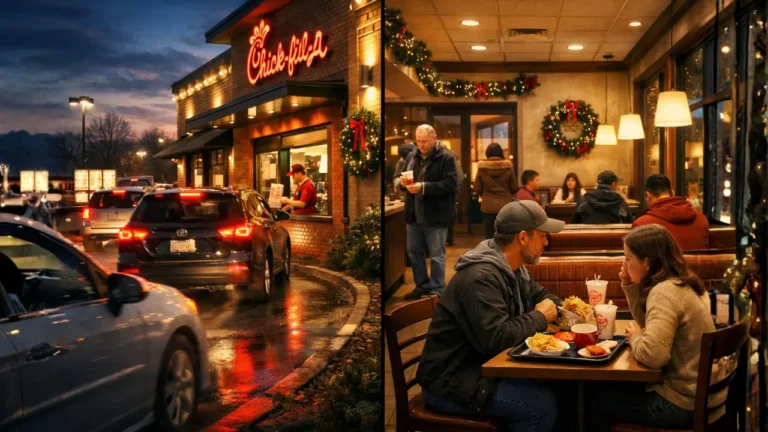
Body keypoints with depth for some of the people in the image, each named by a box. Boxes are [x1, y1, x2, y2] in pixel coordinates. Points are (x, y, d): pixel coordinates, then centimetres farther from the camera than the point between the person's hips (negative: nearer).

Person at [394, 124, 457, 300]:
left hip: (435, 216, -7)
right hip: (414, 214, 7)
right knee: (414, 251, 15)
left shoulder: (446, 158, -9)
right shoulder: (411, 157, 10)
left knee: (436, 255, 1)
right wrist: (401, 181, -8)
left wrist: (424, 187, -26)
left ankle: (437, 290, 11)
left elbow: (450, 185, -19)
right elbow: (397, 176, 17)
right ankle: (422, 285, 29)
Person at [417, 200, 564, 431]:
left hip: (485, 366, 9)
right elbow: (495, 339, -32)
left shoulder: (512, 268, 6)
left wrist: (561, 306, -1)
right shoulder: (482, 276, -25)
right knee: (543, 403, -20)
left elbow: (538, 294, 22)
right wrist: (539, 317, -16)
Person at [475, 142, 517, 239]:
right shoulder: (508, 167, -4)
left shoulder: (482, 168, -5)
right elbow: (514, 188, 1)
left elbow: (477, 189, 0)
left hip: (488, 207, 0)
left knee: (490, 236, 6)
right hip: (505, 206, 0)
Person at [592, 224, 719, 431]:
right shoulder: (681, 283, 5)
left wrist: (635, 338, -13)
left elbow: (652, 355, -34)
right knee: (614, 387, 22)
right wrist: (631, 287, 3)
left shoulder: (665, 292, -25)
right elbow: (650, 324, 14)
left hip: (685, 403, -9)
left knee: (599, 402, 4)